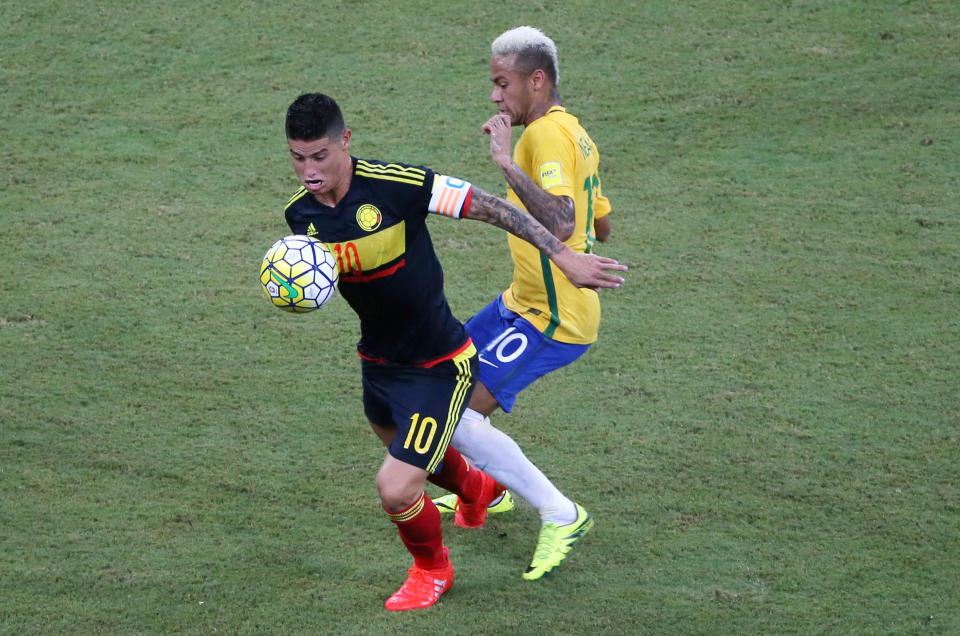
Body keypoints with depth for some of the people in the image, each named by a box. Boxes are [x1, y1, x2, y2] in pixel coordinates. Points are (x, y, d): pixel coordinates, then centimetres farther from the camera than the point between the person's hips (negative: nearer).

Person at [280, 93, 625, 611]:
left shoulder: (395, 185, -28)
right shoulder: (300, 214, -9)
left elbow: (488, 207, -20)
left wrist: (563, 255, -19)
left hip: (439, 367, -7)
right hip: (377, 362, 7)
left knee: (395, 489, -15)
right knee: (406, 448, 32)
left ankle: (432, 568, 20)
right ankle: (477, 491, 68)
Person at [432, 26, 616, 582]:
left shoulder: (547, 133, -20)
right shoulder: (574, 133, 12)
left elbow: (561, 224, -36)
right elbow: (601, 226, 23)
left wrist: (508, 163, -35)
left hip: (552, 321, -11)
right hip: (523, 301, 11)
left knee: (455, 416, -17)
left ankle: (561, 515, -10)